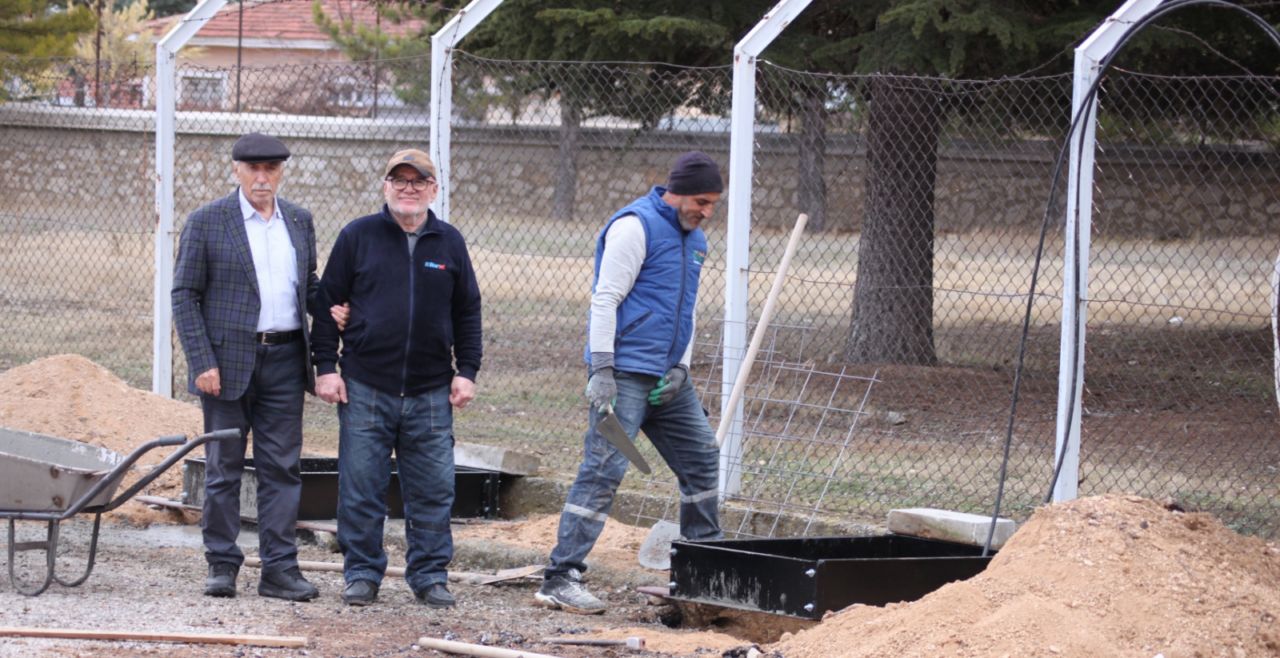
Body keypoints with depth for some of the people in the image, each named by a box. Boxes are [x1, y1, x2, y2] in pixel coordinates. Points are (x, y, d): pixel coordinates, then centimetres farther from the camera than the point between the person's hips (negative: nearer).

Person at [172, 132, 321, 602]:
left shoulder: (299, 222, 11)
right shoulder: (207, 223, -3)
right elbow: (184, 295, -4)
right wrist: (202, 362, -11)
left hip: (284, 359, 4)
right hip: (228, 360, -3)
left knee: (282, 468, 3)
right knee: (223, 468, 3)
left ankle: (279, 568, 6)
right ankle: (222, 565, 12)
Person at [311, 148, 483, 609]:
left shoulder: (449, 243, 9)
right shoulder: (357, 237, 3)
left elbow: (467, 312, 15)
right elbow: (328, 304, 5)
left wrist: (467, 371, 7)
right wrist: (326, 367, -2)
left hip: (431, 393, 1)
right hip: (365, 387, -1)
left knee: (433, 491, 3)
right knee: (361, 489, 1)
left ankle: (430, 575, 13)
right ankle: (362, 574, 11)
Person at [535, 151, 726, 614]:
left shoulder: (694, 240, 17)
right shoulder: (636, 226, -11)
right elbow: (605, 300, -15)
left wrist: (681, 368, 5)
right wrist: (602, 371, -21)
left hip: (667, 379, 9)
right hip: (625, 374, -9)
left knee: (701, 459, 12)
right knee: (604, 469, -14)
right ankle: (560, 579, -14)